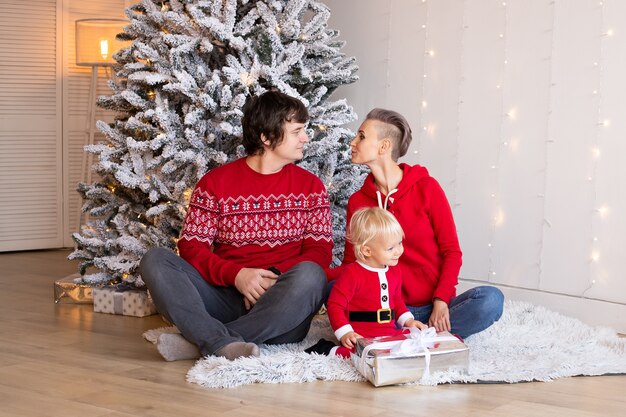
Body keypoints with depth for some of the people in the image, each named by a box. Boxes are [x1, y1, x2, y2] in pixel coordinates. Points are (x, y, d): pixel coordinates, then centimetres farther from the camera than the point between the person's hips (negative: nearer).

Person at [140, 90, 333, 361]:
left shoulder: (311, 186, 12)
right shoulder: (215, 182, 9)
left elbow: (320, 249, 3)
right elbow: (191, 245, 2)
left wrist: (278, 284, -15)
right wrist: (235, 274, -15)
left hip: (282, 315, 0)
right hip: (226, 295, 1)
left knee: (309, 275, -34)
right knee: (154, 261, -20)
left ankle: (203, 342, -30)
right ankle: (227, 344, -40)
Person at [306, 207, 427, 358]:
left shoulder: (394, 272, 13)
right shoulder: (352, 273, -11)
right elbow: (335, 305, -13)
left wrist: (408, 321, 13)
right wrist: (345, 333, -23)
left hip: (389, 332, 7)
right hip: (361, 337, -7)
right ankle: (330, 351, -10)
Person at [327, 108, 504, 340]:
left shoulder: (427, 188, -2)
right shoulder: (357, 202, 6)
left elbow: (452, 251, -2)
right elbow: (350, 265, 8)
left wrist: (441, 300, -17)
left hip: (436, 308, -1)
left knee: (491, 299, -29)